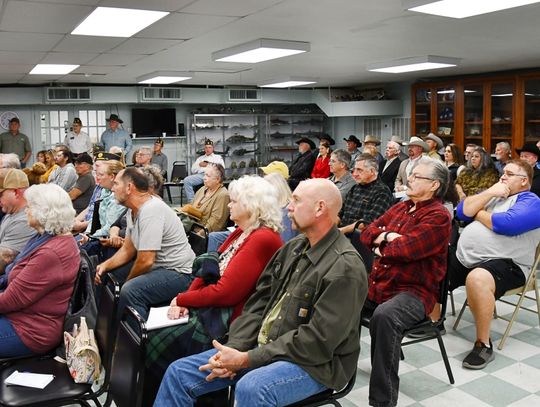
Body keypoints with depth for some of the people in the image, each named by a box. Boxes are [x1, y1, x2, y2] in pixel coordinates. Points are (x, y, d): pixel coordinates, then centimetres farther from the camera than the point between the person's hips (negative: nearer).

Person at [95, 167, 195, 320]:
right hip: (154, 265, 10)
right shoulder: (133, 210, 5)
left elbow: (145, 261, -25)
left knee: (131, 290, -32)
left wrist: (127, 282, -8)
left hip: (178, 273, -10)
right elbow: (128, 249, 14)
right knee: (107, 274, 17)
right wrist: (105, 265, -2)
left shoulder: (151, 211, -25)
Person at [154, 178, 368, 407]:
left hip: (314, 363, -7)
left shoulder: (345, 268, -18)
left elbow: (317, 341, -22)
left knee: (251, 388, -38)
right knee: (179, 373, 0)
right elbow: (259, 302, 7)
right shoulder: (293, 248, 8)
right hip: (263, 348, 8)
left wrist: (247, 360, -21)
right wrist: (234, 348, -9)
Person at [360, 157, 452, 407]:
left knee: (384, 317, -36)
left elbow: (406, 248, -23)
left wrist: (381, 246, -4)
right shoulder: (400, 208, 15)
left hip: (414, 291, -8)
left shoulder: (438, 216, -9)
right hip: (377, 284, 8)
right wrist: (387, 236, -9)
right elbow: (367, 234, 12)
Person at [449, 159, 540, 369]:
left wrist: (479, 213, -3)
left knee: (477, 279, -37)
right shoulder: (492, 194, 20)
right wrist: (489, 192, -3)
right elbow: (462, 212, 7)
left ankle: (483, 345, -22)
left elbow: (506, 224, -21)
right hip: (464, 258, 8)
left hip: (503, 264, -8)